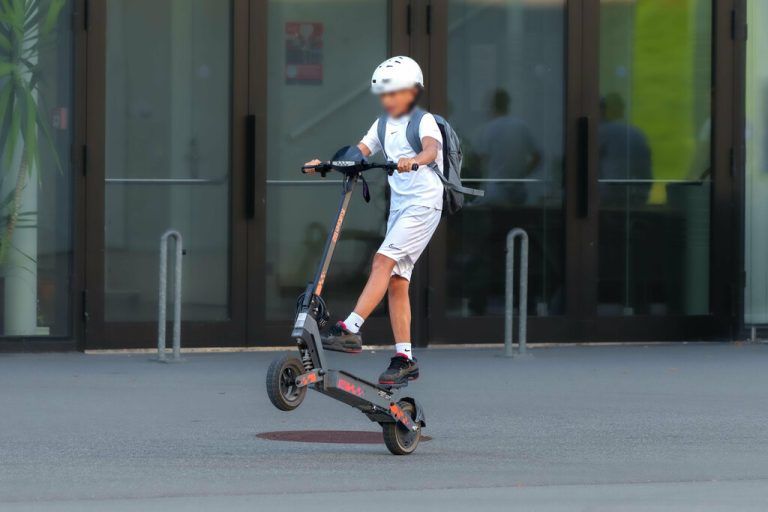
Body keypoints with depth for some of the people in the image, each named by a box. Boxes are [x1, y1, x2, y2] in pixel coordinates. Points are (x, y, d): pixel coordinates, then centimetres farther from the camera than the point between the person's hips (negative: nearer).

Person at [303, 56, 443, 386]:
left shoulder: (424, 121, -6)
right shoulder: (383, 125, 15)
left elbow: (432, 148, -26)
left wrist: (414, 161, -48)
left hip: (424, 202, -8)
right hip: (399, 204, 8)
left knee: (383, 261, -20)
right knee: (396, 279, 2)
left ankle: (350, 329, -27)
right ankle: (405, 359, 3)